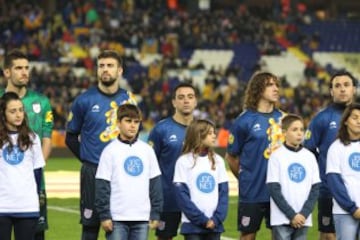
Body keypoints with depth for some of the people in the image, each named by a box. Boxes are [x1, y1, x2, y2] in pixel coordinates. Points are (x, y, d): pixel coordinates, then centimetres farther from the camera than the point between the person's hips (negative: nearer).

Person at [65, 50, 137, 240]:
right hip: (92, 172, -3)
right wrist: (87, 159, 0)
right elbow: (71, 137, 6)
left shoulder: (128, 100, 7)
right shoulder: (84, 100, -2)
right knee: (90, 224, -1)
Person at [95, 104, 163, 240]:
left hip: (142, 218, 3)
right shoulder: (110, 151, -3)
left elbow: (155, 184, 11)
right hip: (117, 217, -3)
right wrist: (104, 215, -8)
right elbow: (102, 186, -4)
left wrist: (155, 213, 7)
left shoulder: (147, 150, 8)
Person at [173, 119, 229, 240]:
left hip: (214, 225, 4)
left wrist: (217, 218, -7)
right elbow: (182, 195, -8)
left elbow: (223, 192, 7)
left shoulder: (218, 160, 10)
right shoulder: (184, 162, -4)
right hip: (192, 225, -4)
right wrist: (202, 219, -12)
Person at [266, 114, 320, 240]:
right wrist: (291, 215, -11)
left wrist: (304, 213, -6)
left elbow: (315, 188, 7)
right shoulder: (276, 156, -3)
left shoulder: (310, 156, 8)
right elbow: (274, 189, -6)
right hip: (281, 219, -4)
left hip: (303, 219, 4)